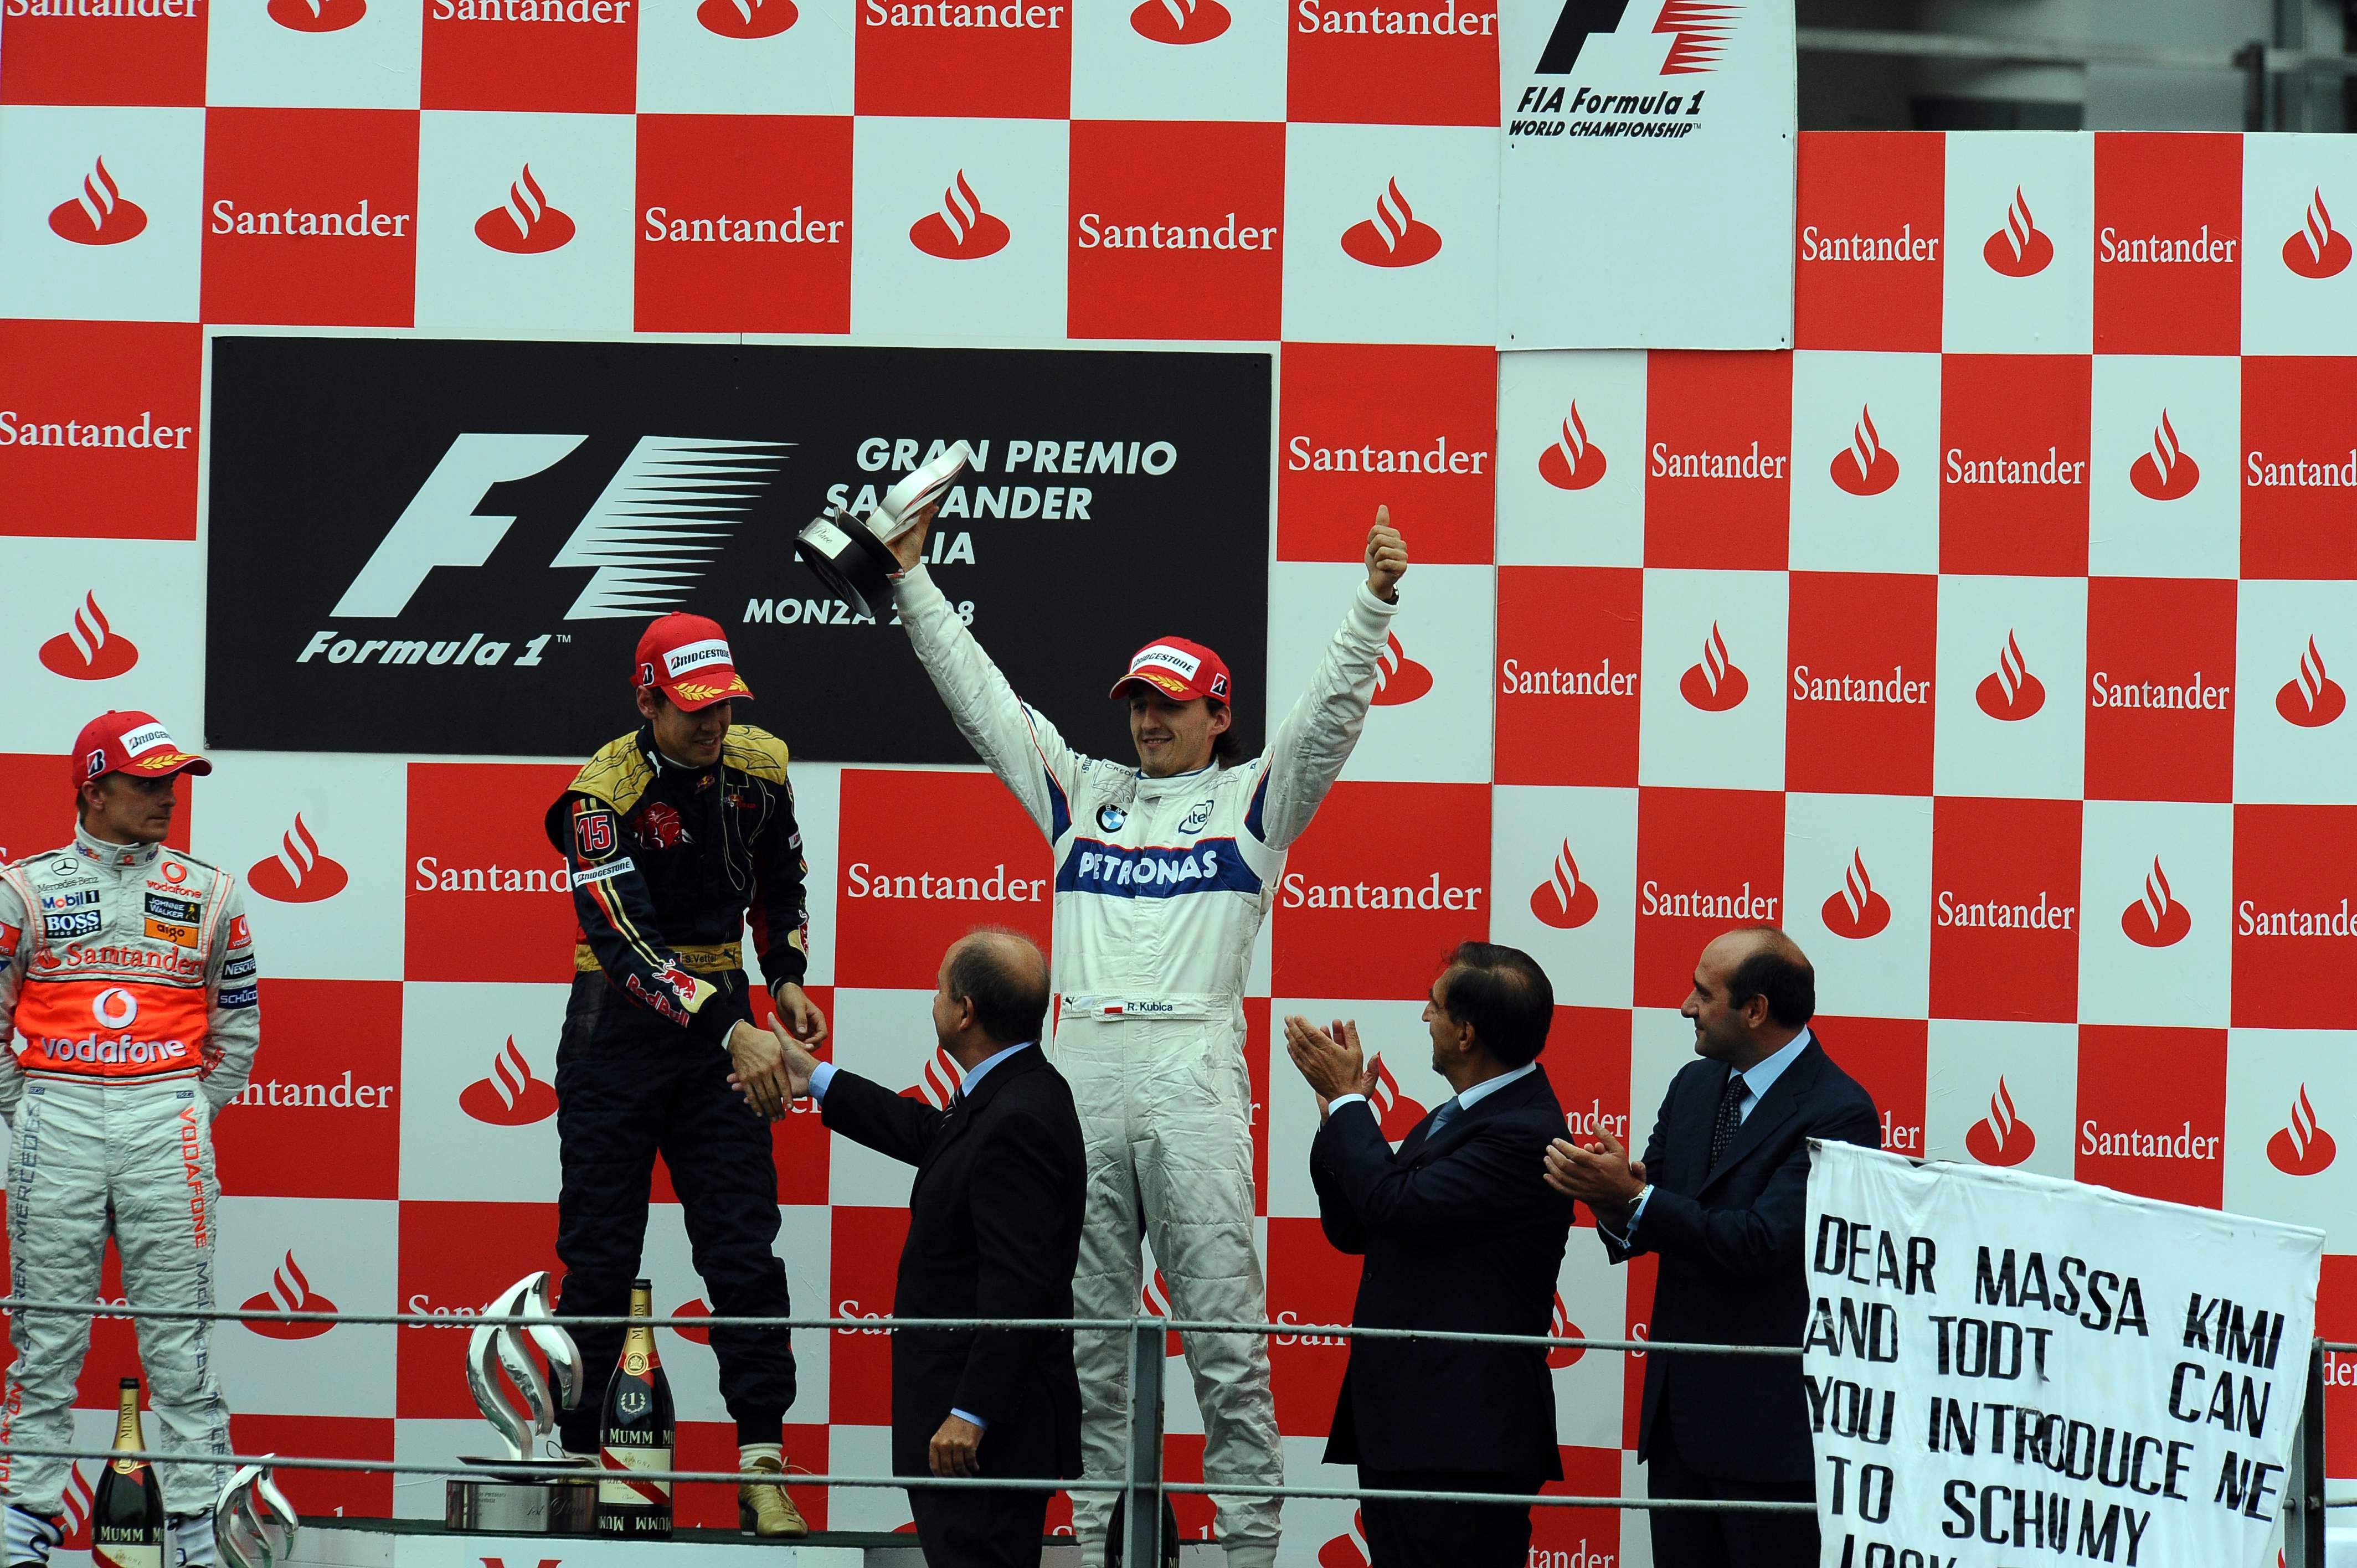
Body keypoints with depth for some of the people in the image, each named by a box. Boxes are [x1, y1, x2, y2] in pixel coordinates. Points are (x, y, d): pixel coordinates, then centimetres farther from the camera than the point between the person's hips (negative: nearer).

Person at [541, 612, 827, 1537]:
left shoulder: (757, 766, -1)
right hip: (619, 1028, -4)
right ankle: (578, 1458, 11)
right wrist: (730, 1033, -36)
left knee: (745, 1245, -4)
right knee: (600, 1254, 1)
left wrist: (785, 979, 2)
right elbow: (627, 941, -28)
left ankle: (762, 1462, -5)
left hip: (721, 1021, 4)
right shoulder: (603, 794, -18)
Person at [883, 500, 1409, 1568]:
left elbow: (1332, 712, 0)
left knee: (1226, 1333, -6)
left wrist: (1376, 599, -12)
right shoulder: (1081, 793, 20)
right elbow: (982, 697, 21)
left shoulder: (1251, 800, 11)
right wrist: (912, 583, 20)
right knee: (1086, 1333, 5)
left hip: (1192, 1070, -4)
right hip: (1080, 1069, 4)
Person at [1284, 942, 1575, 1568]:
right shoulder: (1450, 1119, 17)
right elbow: (1352, 1230, 19)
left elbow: (1396, 1204, -21)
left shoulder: (1525, 1134, -16)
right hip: (1397, 1426, 10)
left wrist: (1347, 1099, -7)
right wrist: (1341, 1109, 7)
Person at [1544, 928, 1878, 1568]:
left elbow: (1761, 1242, -23)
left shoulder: (1838, 1113, -15)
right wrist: (1612, 1201, -13)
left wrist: (1632, 1197, -23)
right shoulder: (1695, 1087, 11)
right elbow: (1645, 1222, 11)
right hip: (1680, 1409, 8)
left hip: (1769, 1424, -8)